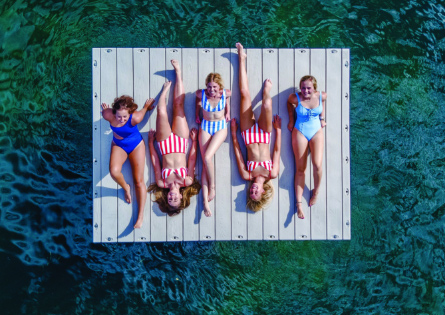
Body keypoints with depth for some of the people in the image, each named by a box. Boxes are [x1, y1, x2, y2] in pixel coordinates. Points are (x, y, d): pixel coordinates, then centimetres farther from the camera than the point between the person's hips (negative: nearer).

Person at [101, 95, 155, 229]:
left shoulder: (135, 118, -34)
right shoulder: (108, 115, -29)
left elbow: (146, 107, -12)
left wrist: (146, 106, 10)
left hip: (136, 145, -1)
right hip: (118, 145, 2)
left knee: (139, 180, -6)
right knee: (114, 171, -28)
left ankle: (140, 216, -3)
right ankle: (125, 188, 6)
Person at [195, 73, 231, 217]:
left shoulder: (225, 93, -16)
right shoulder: (201, 93, -14)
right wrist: (197, 113, 13)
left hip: (220, 127, -1)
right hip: (205, 127, 1)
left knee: (207, 157, -23)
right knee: (205, 162, -8)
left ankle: (212, 187, 0)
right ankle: (205, 200, -10)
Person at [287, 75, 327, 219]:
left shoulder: (321, 96, -12)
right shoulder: (295, 98, -16)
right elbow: (289, 102, 9)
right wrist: (291, 119, 9)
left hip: (316, 131, 1)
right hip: (300, 132, -1)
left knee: (317, 165, -16)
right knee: (300, 169, -2)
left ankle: (316, 191, 12)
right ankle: (299, 203, 1)